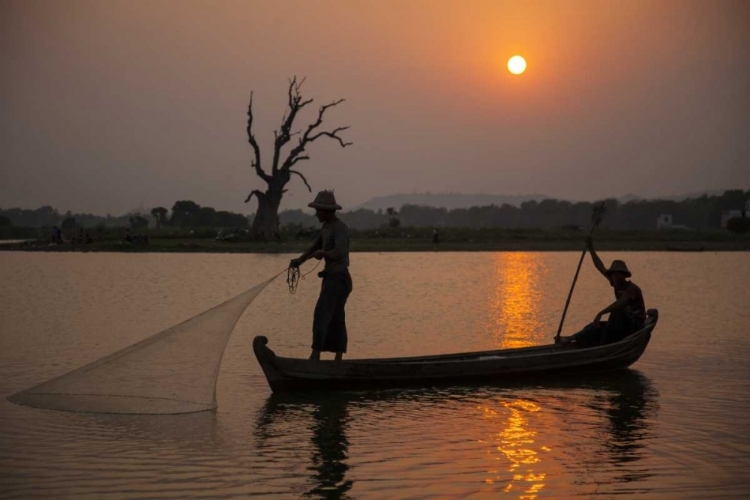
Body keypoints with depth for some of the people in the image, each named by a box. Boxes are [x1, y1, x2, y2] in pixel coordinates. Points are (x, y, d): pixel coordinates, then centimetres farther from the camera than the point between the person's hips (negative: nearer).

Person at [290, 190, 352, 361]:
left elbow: (339, 253, -29)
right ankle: (338, 359, 14)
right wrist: (299, 260, 8)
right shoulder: (326, 226, 13)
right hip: (330, 277, 10)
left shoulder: (340, 228, -16)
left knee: (321, 314, -18)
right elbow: (315, 246, 22)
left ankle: (315, 355, -23)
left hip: (338, 278, -10)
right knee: (335, 319, 10)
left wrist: (322, 253, -14)